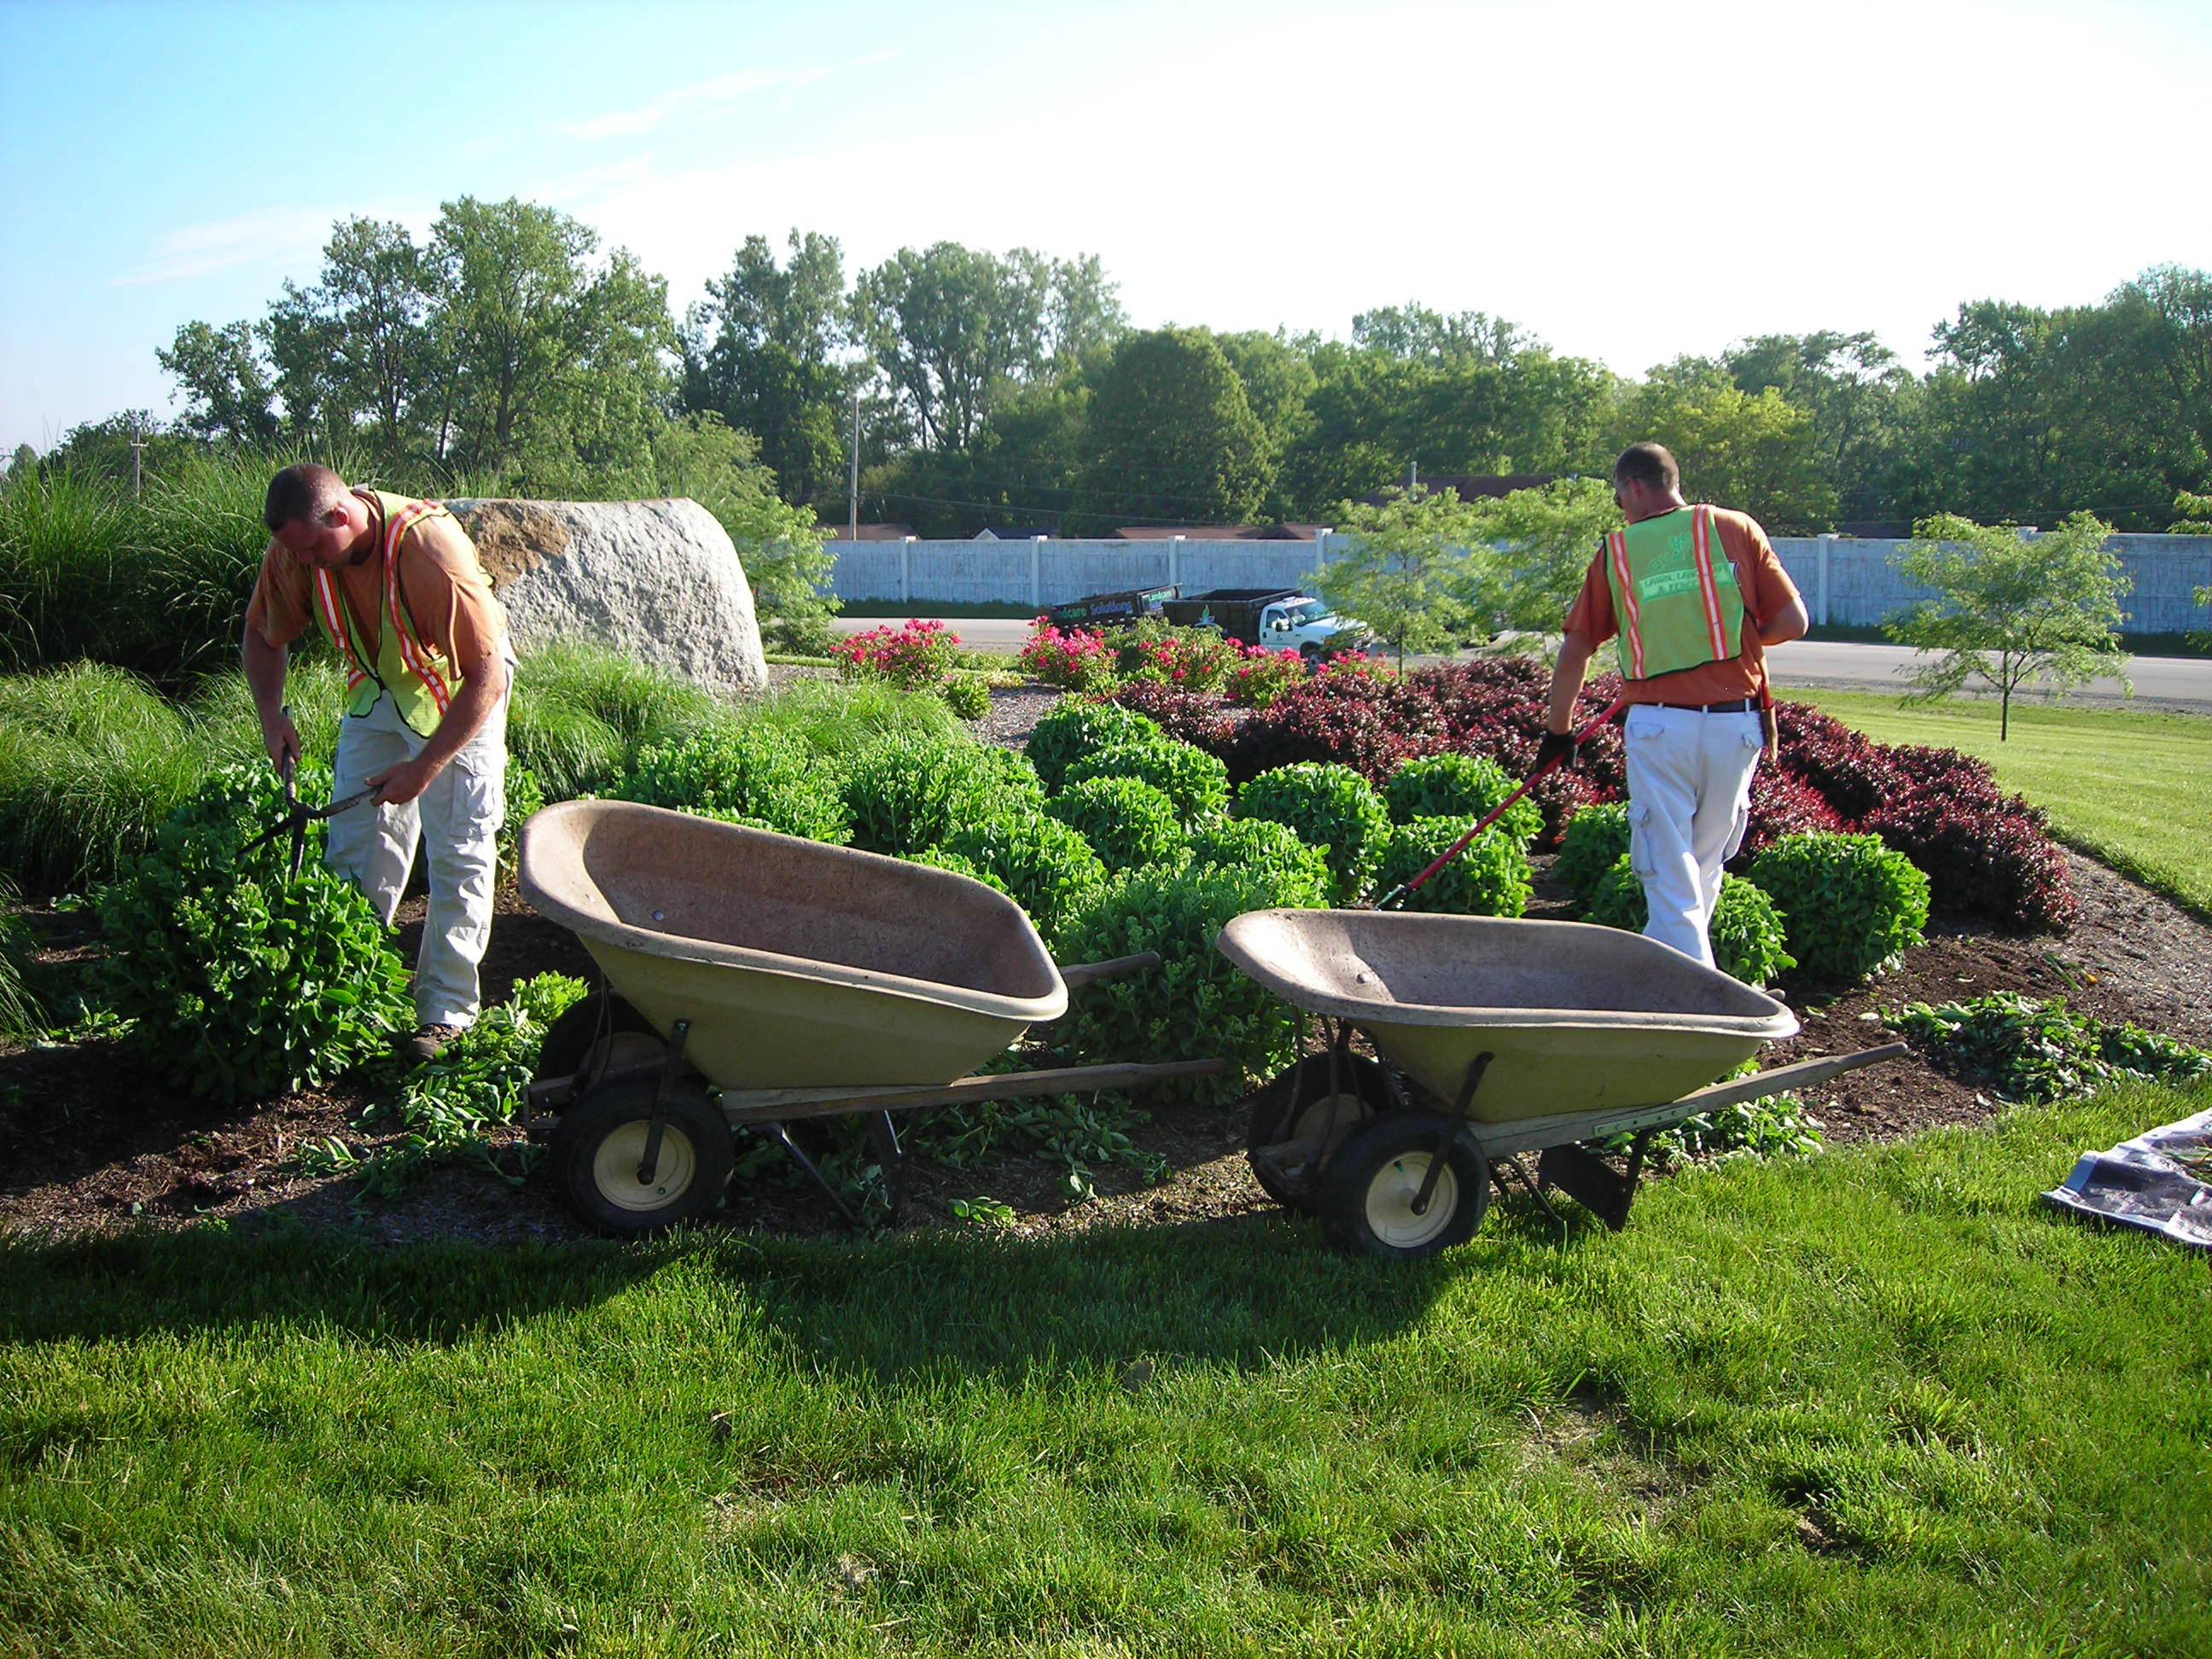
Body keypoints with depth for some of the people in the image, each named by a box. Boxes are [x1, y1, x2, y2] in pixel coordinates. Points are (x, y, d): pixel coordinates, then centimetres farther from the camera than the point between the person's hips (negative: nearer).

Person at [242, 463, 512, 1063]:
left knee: (458, 853, -8)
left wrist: (425, 767, -32)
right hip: (375, 691, 6)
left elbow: (487, 676, -32)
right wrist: (271, 711, -13)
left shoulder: (430, 549, -36)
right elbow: (263, 632, 3)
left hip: (458, 694, -5)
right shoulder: (295, 548, -18)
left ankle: (446, 1012, 0)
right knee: (354, 848, 5)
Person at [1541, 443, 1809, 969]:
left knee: (1668, 876, 2)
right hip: (1737, 724, 2)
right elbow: (1792, 621, 0)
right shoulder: (1737, 529, 5)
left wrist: (1558, 730, 16)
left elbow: (1574, 652, 5)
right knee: (1705, 865, 18)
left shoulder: (1616, 550, 3)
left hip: (1659, 725, -2)